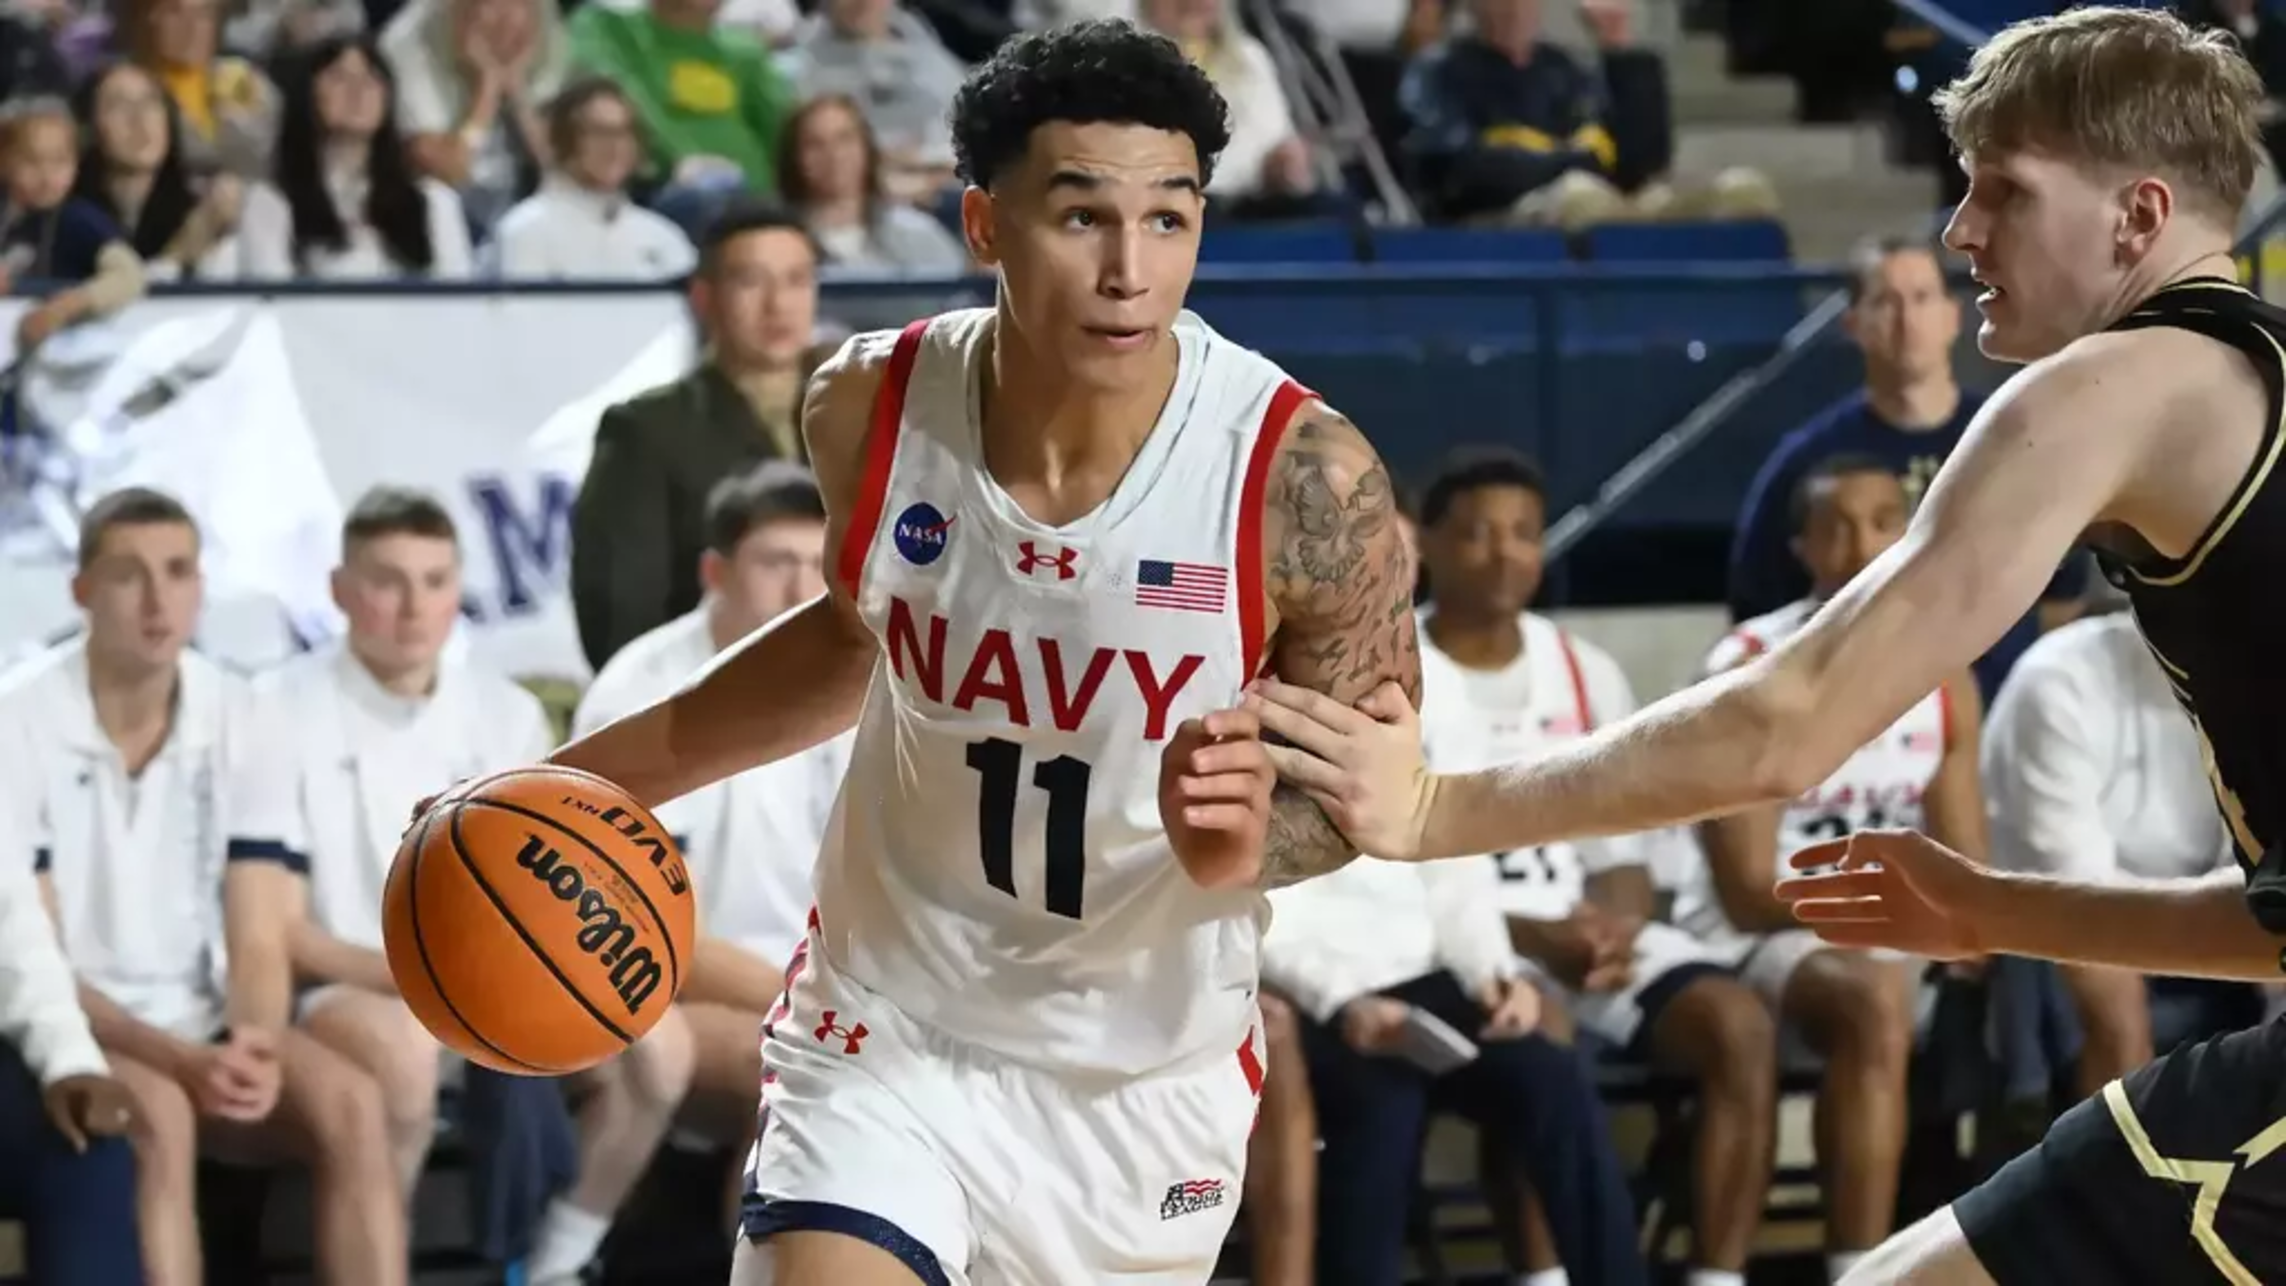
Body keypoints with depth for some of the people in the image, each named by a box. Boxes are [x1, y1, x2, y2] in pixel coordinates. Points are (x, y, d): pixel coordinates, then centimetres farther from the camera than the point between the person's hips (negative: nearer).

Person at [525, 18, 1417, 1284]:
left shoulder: (1305, 478, -22)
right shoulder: (871, 408, -12)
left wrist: (1251, 832, -32)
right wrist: (602, 771, 8)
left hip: (1144, 1073, 0)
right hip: (885, 1037, 1)